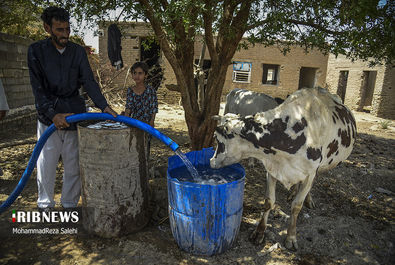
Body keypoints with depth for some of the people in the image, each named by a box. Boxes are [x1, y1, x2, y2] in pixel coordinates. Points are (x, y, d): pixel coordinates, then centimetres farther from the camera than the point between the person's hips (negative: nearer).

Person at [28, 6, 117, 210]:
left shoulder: (78, 51, 5)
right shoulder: (36, 51, 0)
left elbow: (89, 81, -3)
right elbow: (38, 88, -6)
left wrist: (105, 107, -18)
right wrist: (53, 114, -20)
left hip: (75, 114, 2)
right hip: (49, 117, -1)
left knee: (74, 166, 8)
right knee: (46, 165, 6)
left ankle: (70, 204, 25)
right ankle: (45, 205, 27)